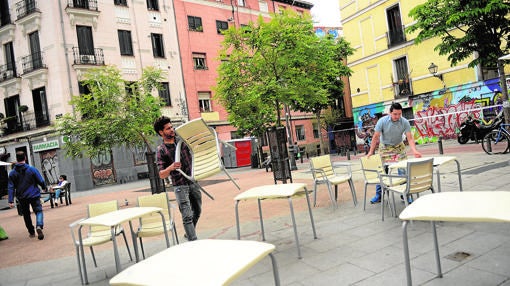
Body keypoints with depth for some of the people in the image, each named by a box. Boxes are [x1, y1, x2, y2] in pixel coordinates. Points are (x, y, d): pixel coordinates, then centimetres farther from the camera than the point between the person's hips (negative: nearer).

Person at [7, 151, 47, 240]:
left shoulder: (12, 173, -2)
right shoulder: (32, 169, -8)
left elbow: (10, 187, -5)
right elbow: (41, 181, -4)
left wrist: (11, 201, -5)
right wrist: (44, 187, 17)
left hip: (22, 198, 3)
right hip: (34, 195, -2)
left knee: (26, 214, 17)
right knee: (38, 211, 2)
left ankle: (31, 232, 24)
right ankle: (39, 226, -25)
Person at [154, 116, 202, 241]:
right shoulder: (161, 150, -7)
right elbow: (162, 175, -11)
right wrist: (171, 167, -32)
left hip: (193, 182, 5)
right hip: (180, 186, -5)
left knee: (197, 211, 17)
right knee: (187, 216, -11)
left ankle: (189, 234, 39)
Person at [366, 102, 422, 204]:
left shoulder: (405, 122, -17)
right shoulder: (382, 121, -20)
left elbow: (410, 138, -19)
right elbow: (376, 137, -14)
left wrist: (414, 151, -34)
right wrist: (371, 152, -15)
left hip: (399, 147, 1)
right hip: (385, 148, -1)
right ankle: (378, 195, 11)